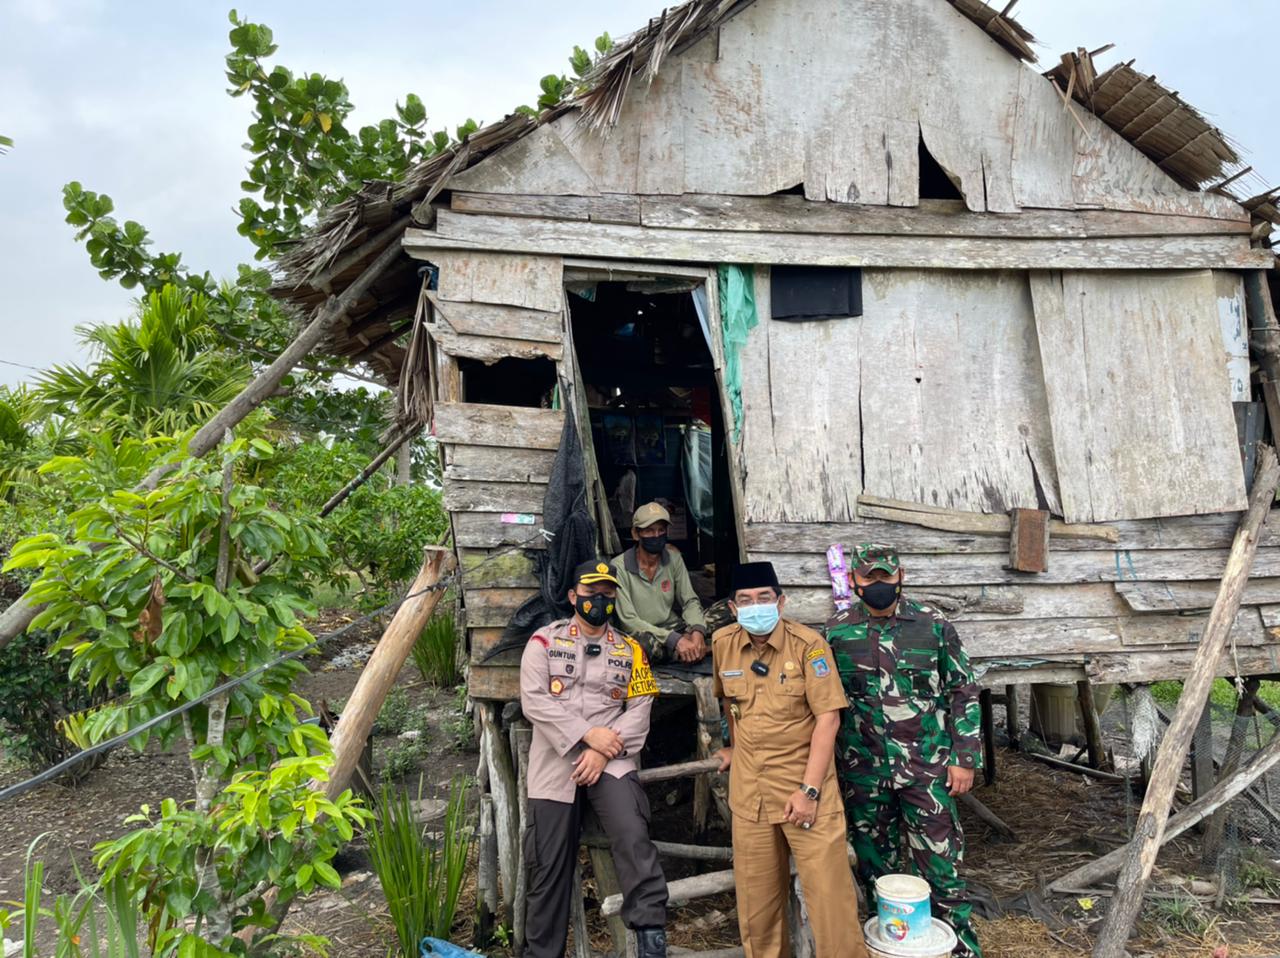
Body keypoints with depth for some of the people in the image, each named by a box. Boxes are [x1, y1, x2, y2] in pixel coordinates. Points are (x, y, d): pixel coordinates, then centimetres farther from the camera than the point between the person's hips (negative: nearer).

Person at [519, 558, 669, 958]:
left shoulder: (630, 650, 10)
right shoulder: (545, 641, 4)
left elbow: (639, 710, 2)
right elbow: (533, 700, -8)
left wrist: (605, 752, -13)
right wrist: (588, 734, -14)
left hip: (611, 762, 0)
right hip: (554, 764, 0)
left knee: (633, 838, -23)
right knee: (549, 865, 5)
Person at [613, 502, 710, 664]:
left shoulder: (673, 558, 2)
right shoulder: (619, 567, -13)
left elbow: (690, 601, 1)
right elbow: (628, 621, -18)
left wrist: (697, 631, -23)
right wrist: (674, 640, -27)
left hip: (674, 629, 5)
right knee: (645, 641, -40)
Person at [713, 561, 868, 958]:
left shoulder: (808, 644, -12)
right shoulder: (723, 643, 1)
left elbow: (828, 717, -14)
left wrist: (809, 790, -18)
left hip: (805, 783, -4)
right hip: (749, 789, 4)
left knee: (829, 893, -2)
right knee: (756, 899, 11)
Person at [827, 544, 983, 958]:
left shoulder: (934, 626, -4)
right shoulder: (836, 632, -1)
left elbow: (963, 693, 2)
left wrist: (965, 758, -3)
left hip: (927, 768, -1)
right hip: (863, 772, 2)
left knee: (941, 864, 3)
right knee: (876, 869, 14)